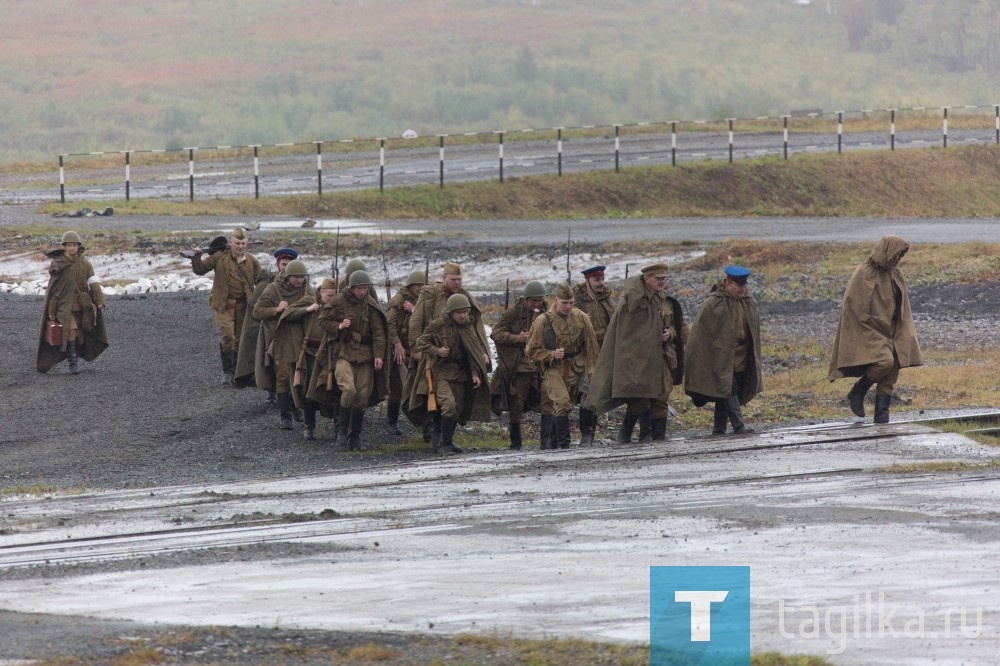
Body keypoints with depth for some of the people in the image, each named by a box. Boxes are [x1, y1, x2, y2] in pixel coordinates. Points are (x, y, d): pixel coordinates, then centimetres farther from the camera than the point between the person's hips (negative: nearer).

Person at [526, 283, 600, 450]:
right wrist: (552, 354, -16)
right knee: (562, 401, -23)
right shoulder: (543, 321, -7)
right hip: (553, 369, -4)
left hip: (575, 370, 4)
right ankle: (563, 442, -22)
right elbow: (533, 351, -1)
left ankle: (553, 442, 22)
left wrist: (592, 370, 5)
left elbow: (591, 346, 9)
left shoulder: (581, 318, 2)